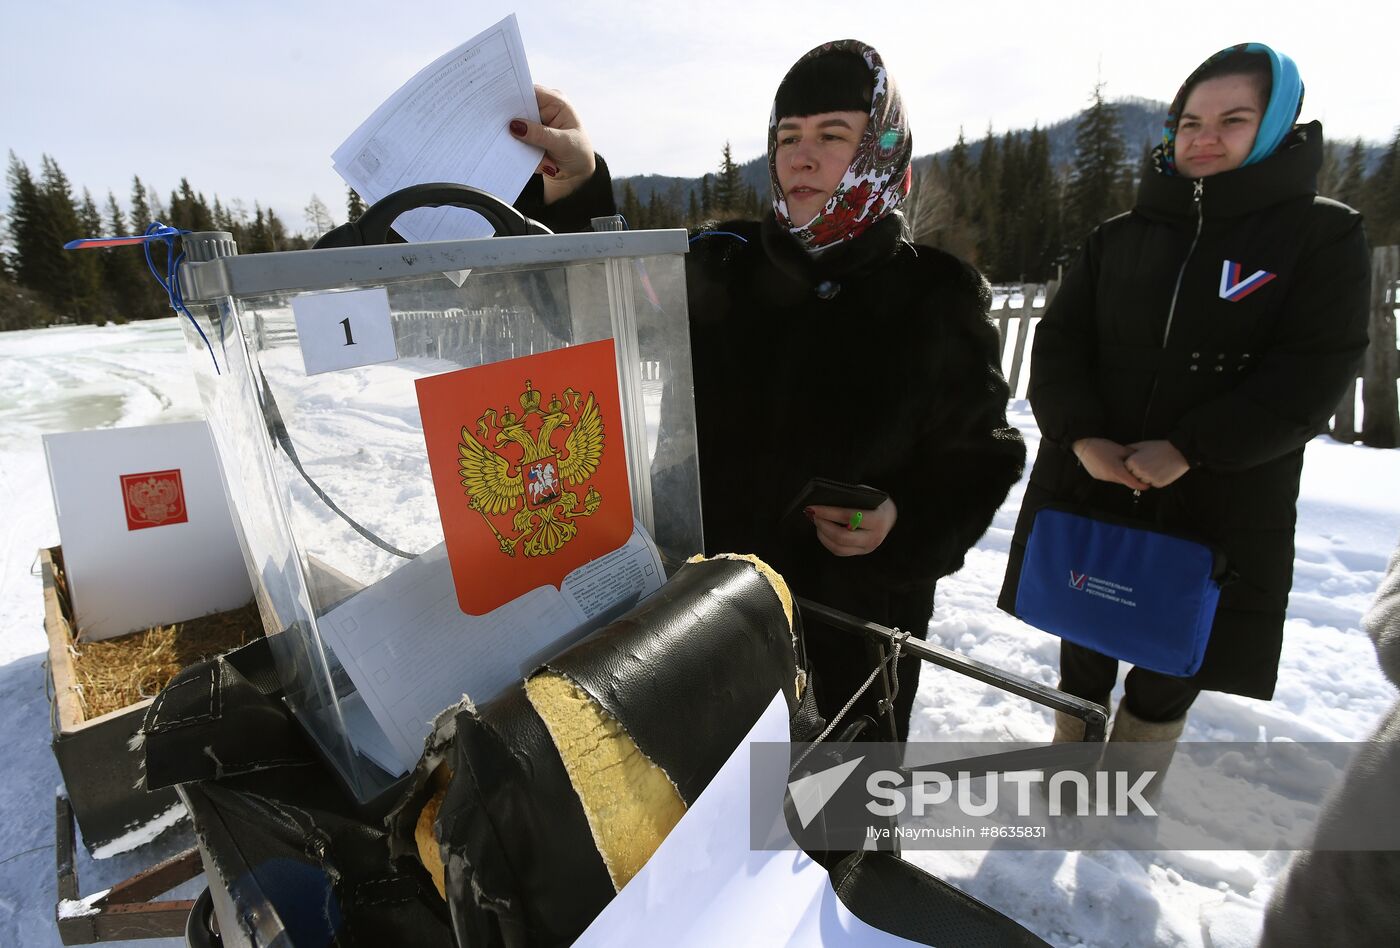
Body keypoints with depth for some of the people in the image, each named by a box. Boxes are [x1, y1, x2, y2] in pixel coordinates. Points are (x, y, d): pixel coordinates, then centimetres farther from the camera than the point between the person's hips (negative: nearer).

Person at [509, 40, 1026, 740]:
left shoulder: (936, 300, -5)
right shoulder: (719, 269, 0)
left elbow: (978, 461, -1)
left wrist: (907, 524, -20)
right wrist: (570, 187, -26)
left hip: (857, 629, -1)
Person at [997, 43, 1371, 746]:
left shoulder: (1326, 237, 1)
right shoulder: (1119, 236, 8)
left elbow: (1313, 375, -9)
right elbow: (1059, 341, 0)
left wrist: (1187, 450, -20)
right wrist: (1082, 436, -16)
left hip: (1219, 509, -2)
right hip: (1088, 491, 3)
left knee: (1170, 676, 10)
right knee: (1082, 660, 15)